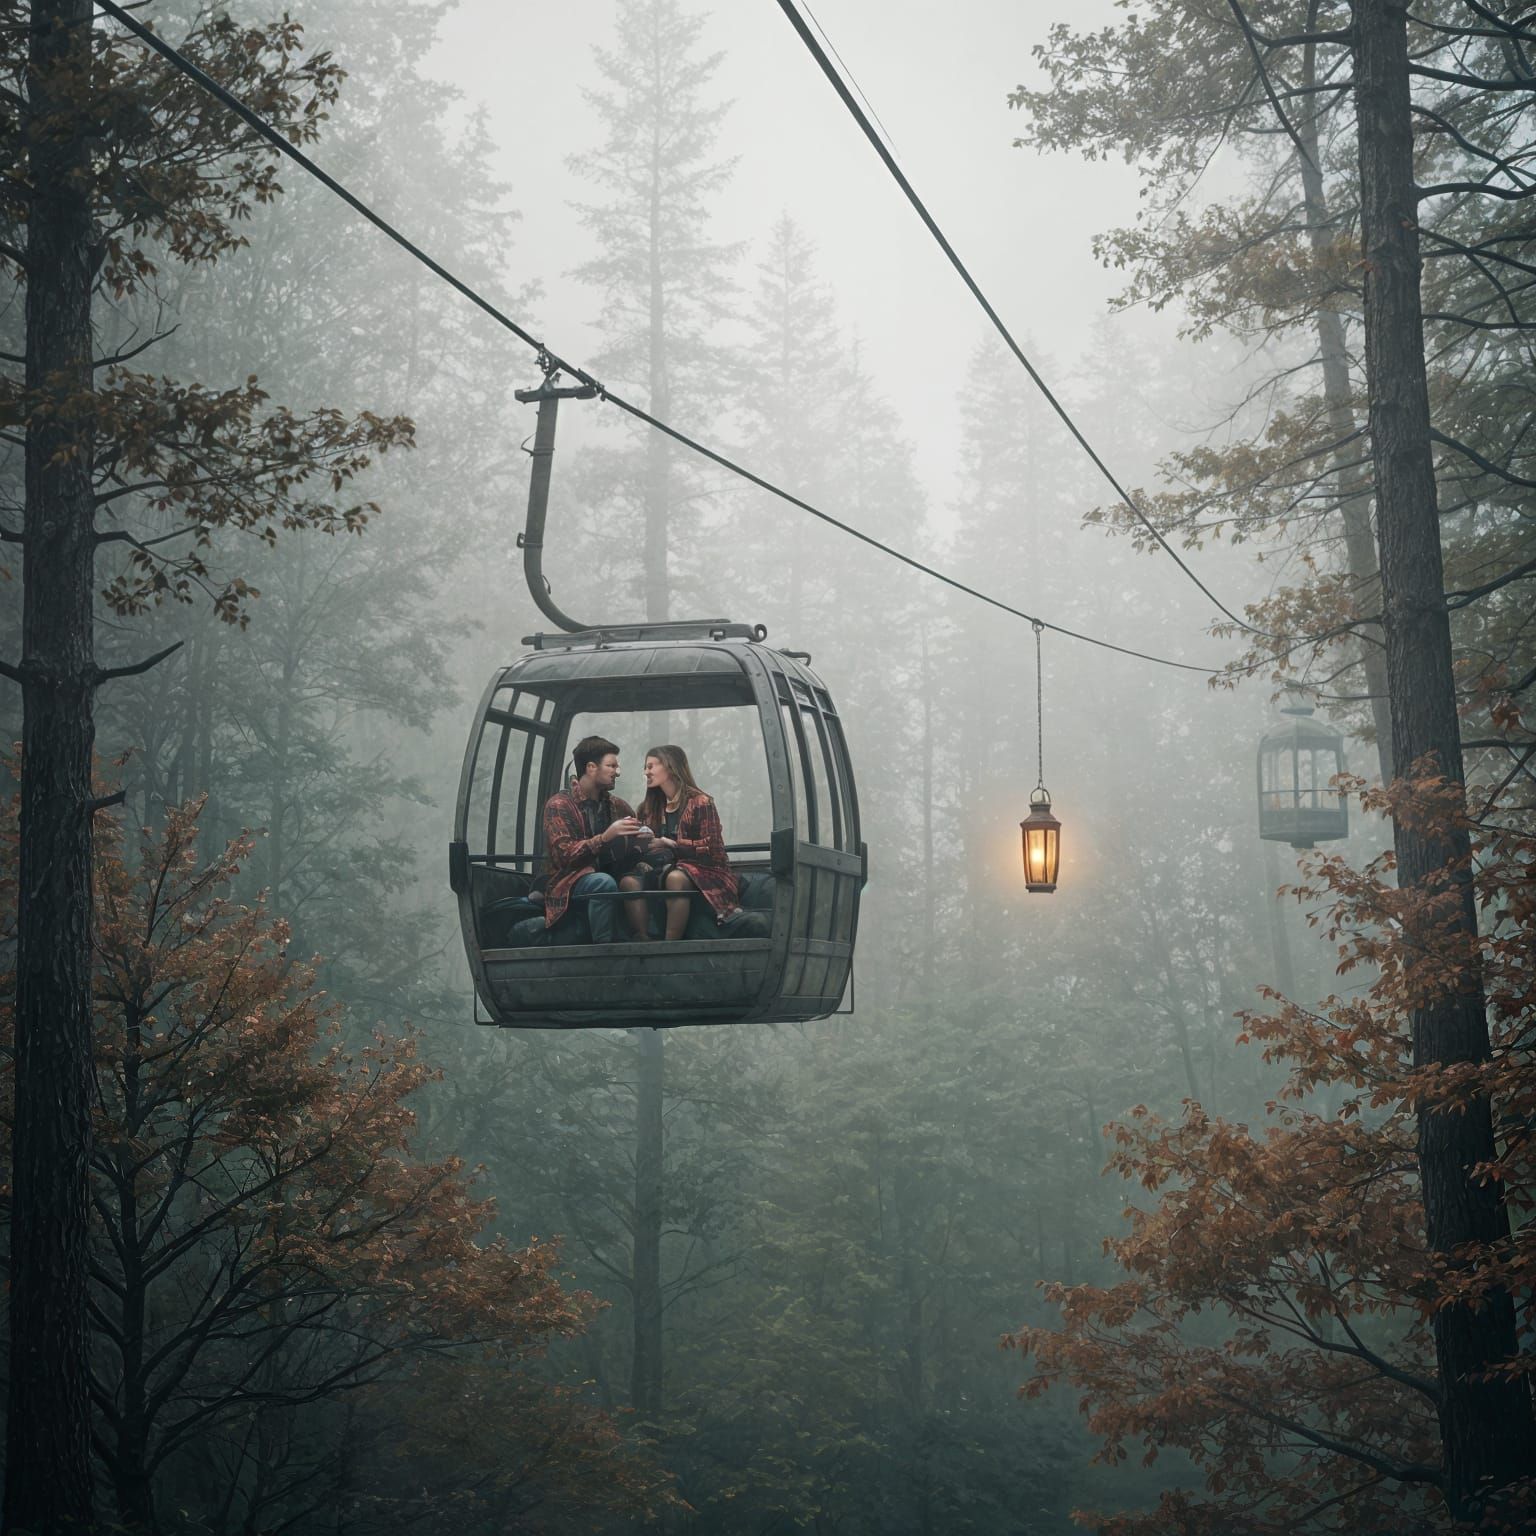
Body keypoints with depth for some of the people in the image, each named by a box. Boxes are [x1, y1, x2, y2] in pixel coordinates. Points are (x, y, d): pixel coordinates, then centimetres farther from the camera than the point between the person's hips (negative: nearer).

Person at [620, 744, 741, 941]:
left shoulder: (700, 803, -2)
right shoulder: (649, 807, 16)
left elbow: (711, 847, -9)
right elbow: (642, 844, 17)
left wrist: (670, 843, -16)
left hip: (699, 871, -5)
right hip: (661, 870, 5)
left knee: (675, 878, -40)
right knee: (629, 882, -26)